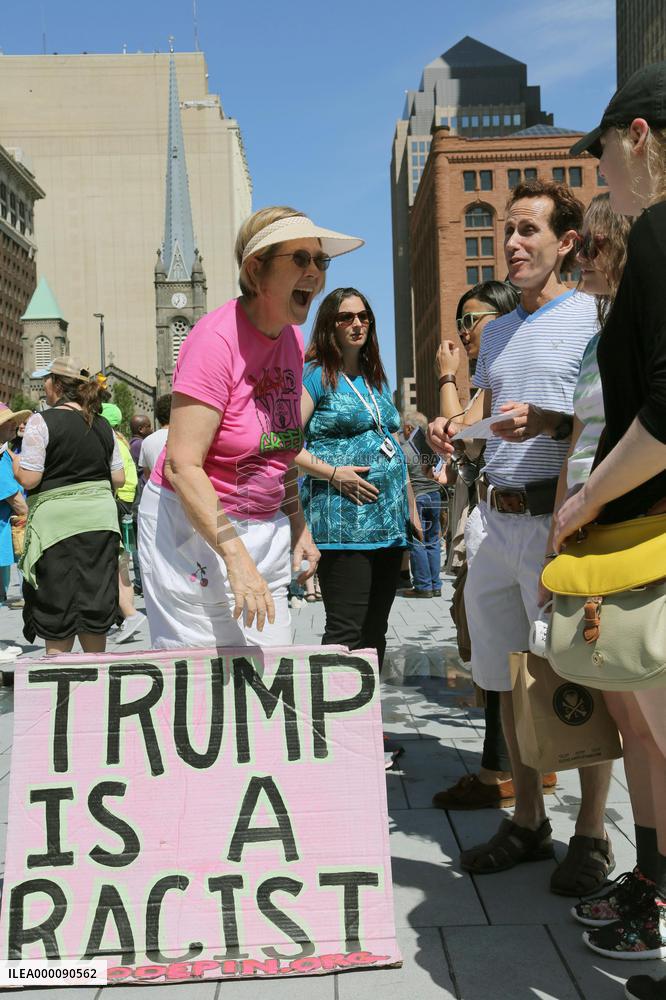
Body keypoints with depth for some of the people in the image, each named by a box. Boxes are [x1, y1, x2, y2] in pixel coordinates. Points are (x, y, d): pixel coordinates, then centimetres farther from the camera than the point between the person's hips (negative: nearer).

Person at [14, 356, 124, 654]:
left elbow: (28, 479, -13)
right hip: (100, 519, 5)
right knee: (94, 605, 12)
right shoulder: (102, 425, 7)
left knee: (57, 613, 5)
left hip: (57, 523, -4)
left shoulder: (41, 422, -9)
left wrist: (14, 461, 6)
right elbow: (119, 478, 9)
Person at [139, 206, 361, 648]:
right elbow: (182, 465, -24)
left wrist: (298, 526, 12)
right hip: (194, 524, -7)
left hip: (266, 526, 7)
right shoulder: (217, 339, -18)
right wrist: (236, 557, -27)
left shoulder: (292, 338, 6)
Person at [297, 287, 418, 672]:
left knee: (375, 631, 12)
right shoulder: (316, 376, -3)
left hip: (389, 521, 8)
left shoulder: (376, 379, 19)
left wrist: (412, 509, 20)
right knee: (346, 632, -8)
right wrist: (334, 474, -19)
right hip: (342, 520, -7)